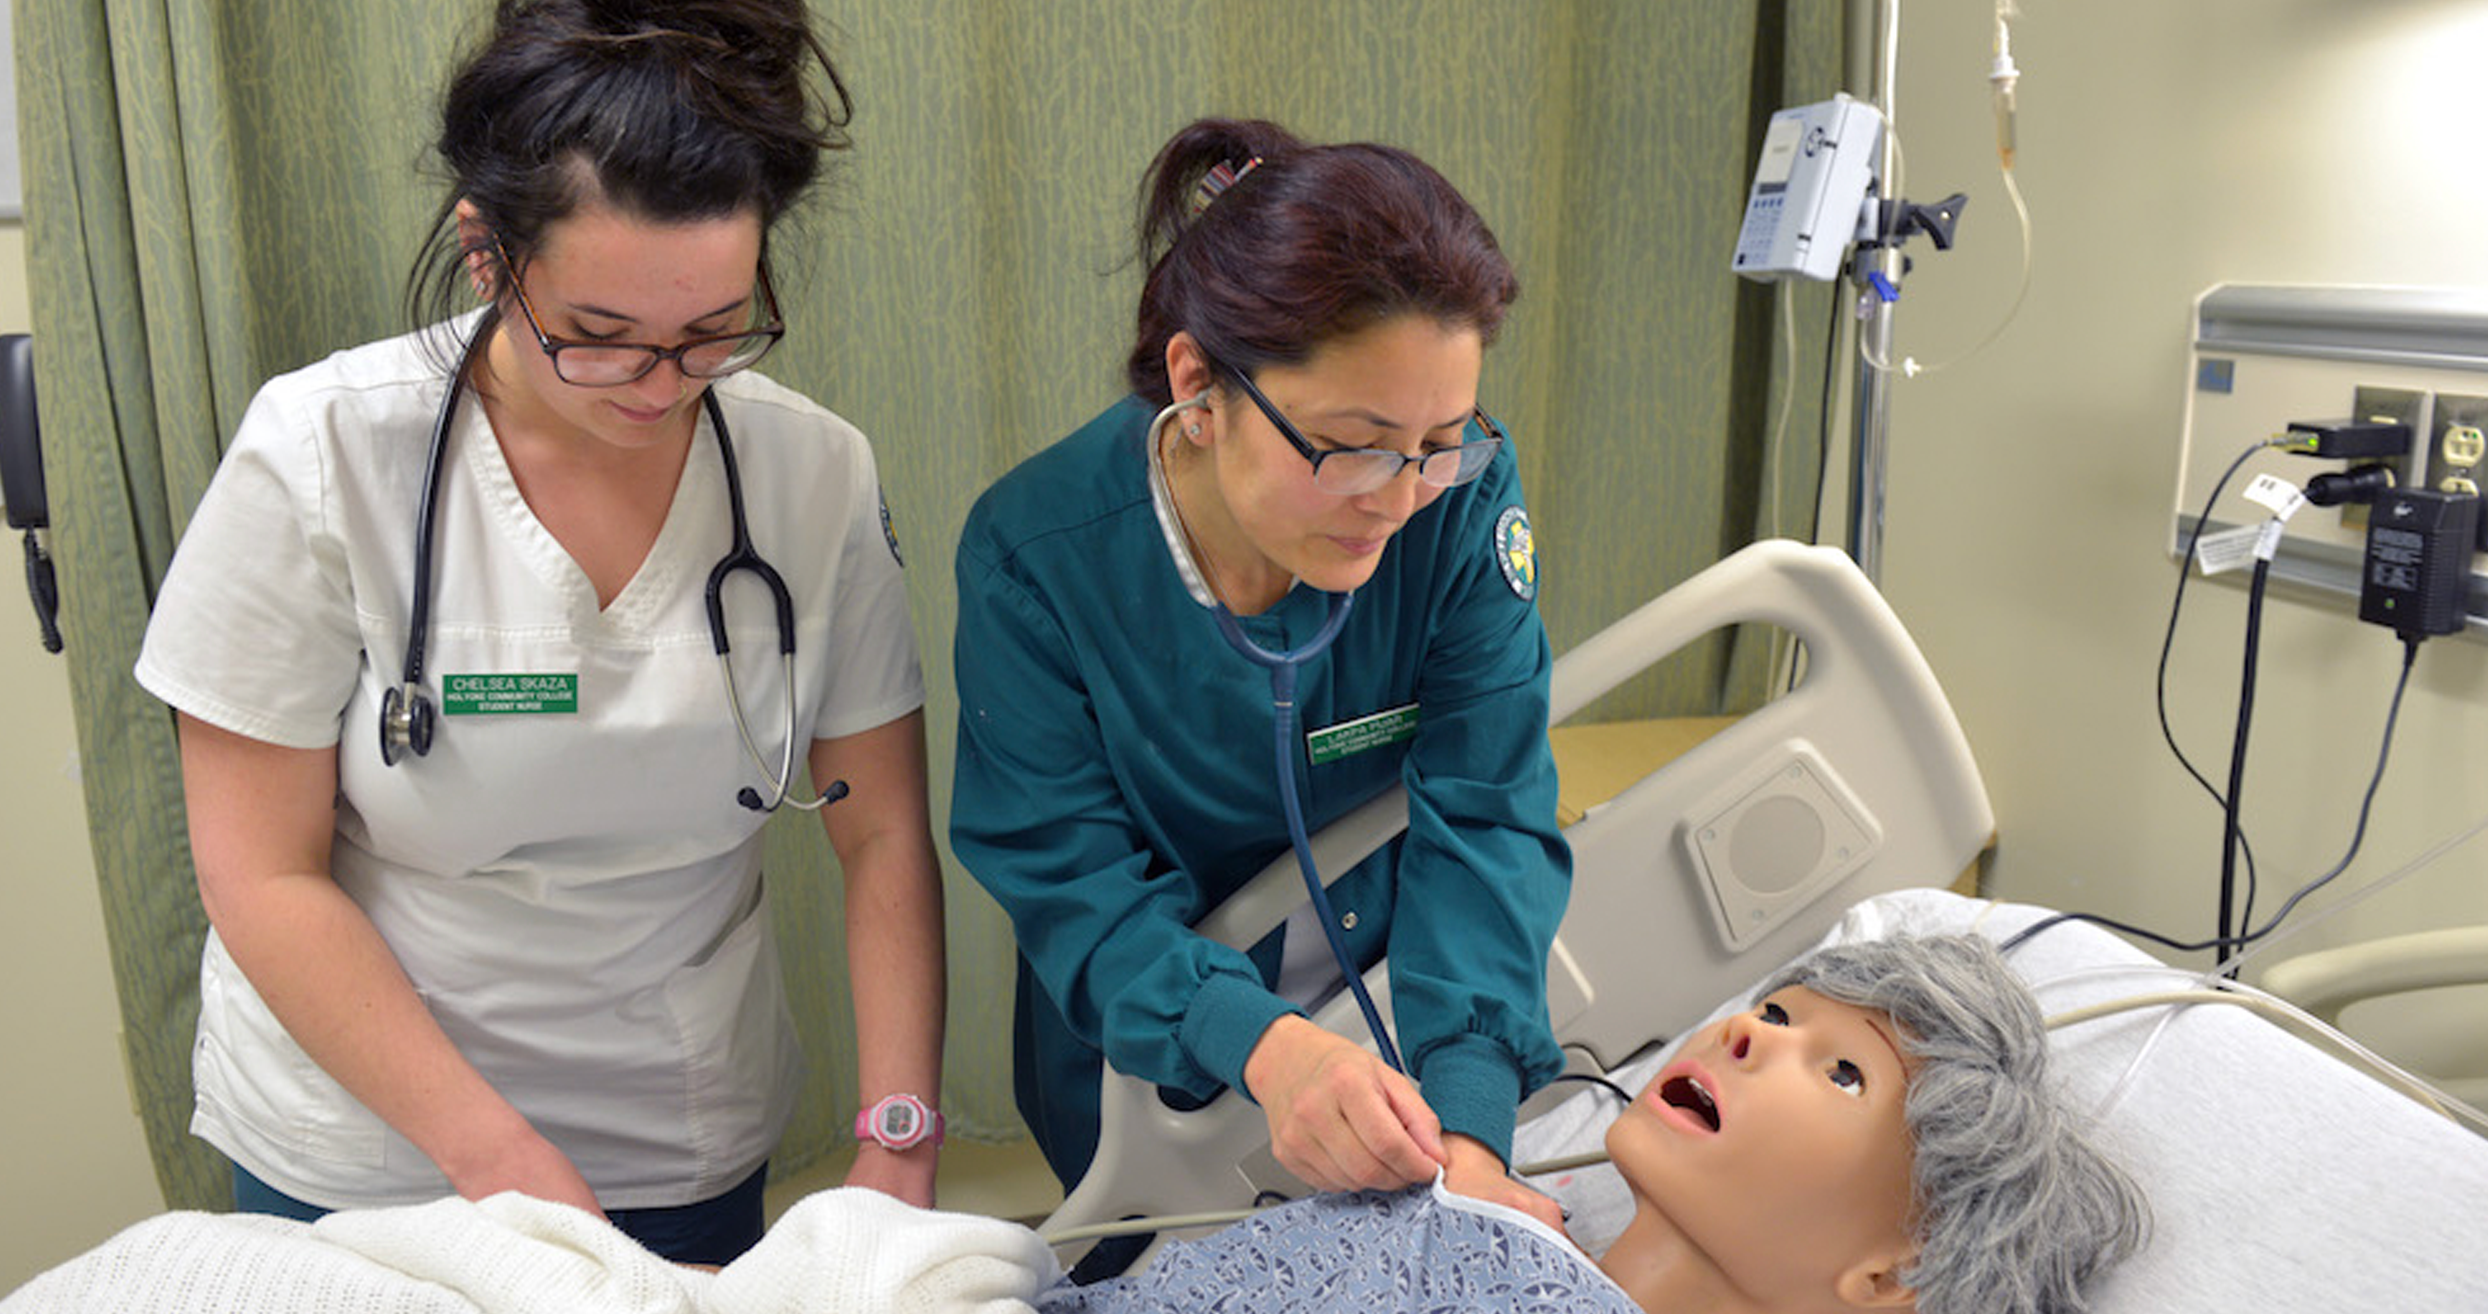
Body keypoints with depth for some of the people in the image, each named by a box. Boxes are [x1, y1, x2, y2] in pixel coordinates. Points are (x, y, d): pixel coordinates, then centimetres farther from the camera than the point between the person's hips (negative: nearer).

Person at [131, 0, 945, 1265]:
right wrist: (502, 1160, -17)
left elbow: (884, 837, -7)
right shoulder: (319, 452, -18)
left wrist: (899, 1147, -14)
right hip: (356, 1141, -1)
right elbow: (263, 877, -13)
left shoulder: (817, 473, -13)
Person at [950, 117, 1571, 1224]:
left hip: (1400, 1011, 1)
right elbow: (1076, 884, -25)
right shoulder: (1034, 552, -27)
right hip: (1149, 1057, -1)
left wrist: (1467, 1125, -38)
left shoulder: (1464, 494, -23)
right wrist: (1263, 1047, -44)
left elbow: (1484, 817, -24)